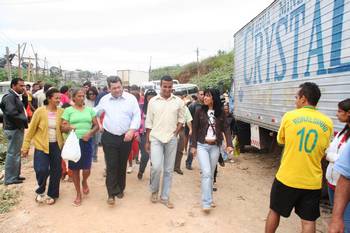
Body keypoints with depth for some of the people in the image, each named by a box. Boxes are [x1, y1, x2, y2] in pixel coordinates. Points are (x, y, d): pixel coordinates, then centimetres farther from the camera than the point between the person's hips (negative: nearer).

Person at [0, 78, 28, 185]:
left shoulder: (16, 96, 13)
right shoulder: (9, 97, -17)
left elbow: (23, 108, 14)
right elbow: (12, 113, -27)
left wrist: (25, 96, 2)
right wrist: (25, 119, -15)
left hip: (17, 128, 10)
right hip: (13, 129, -10)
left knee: (16, 153, 17)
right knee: (12, 154, -3)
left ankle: (15, 175, 28)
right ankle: (10, 179, 6)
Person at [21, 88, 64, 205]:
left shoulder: (61, 112, -3)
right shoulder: (40, 111, -10)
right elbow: (31, 130, -5)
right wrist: (26, 146, -4)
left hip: (56, 145, 3)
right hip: (42, 145, -3)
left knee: (56, 171, 9)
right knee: (42, 170, -13)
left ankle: (52, 194, 30)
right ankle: (40, 191, 18)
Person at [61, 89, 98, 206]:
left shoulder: (89, 110, 8)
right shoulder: (68, 110, 3)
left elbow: (96, 125, 7)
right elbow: (63, 127, 0)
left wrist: (90, 133, -11)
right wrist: (68, 127, -22)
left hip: (87, 141, 1)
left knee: (86, 169, -5)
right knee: (75, 169, 7)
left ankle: (84, 182, 32)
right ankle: (78, 194, 25)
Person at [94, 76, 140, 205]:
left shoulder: (131, 98, -2)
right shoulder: (104, 99, 5)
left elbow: (137, 116, -4)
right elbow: (95, 112, 20)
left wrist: (131, 130, -15)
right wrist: (99, 124, 9)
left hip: (125, 137, 0)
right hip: (109, 138, 1)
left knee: (122, 165, 11)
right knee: (111, 166, -3)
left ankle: (120, 189, 28)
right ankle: (112, 193, 2)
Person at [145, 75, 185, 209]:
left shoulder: (178, 101, 2)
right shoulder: (153, 101, 1)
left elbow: (181, 119, 10)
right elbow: (149, 122, 4)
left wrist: (176, 132, -5)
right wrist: (147, 141, 3)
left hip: (171, 139, 1)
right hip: (156, 138, -1)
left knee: (168, 169, 7)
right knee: (156, 167, -12)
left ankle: (165, 197, 21)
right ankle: (154, 191, 16)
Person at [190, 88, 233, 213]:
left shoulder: (220, 113, 2)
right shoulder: (200, 111, -2)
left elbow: (226, 129, 0)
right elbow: (195, 129, 0)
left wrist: (229, 144, -12)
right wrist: (193, 146, -3)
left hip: (215, 146, 2)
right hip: (202, 145, -2)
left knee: (211, 174, 12)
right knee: (206, 173, -12)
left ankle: (208, 198, 27)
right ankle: (206, 202, -7)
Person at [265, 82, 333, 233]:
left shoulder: (289, 116, -10)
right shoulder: (327, 123, -2)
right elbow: (323, 151, 10)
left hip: (286, 178, -2)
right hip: (312, 181, 2)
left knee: (274, 211, 17)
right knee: (308, 221, 12)